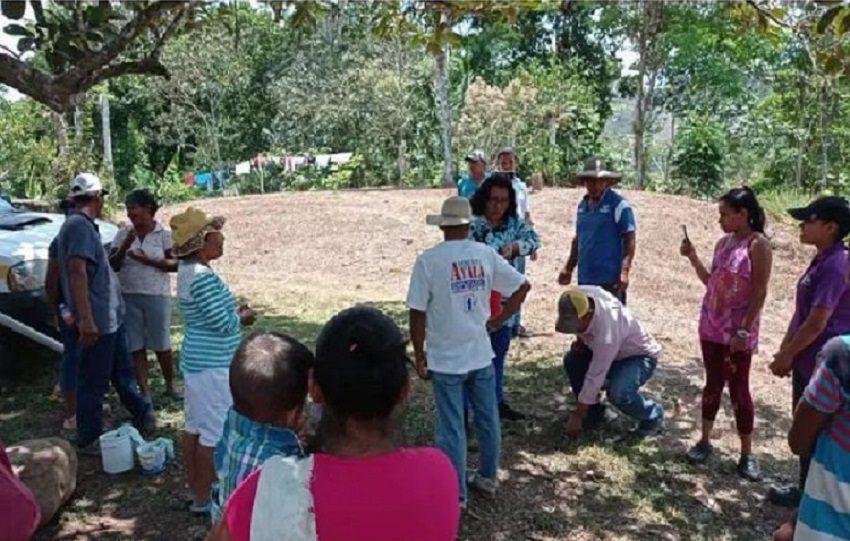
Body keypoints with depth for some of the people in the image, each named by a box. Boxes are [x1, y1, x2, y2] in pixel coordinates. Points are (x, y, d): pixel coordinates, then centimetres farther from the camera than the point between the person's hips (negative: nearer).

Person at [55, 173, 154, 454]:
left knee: (123, 371, 20)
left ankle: (142, 415, 34)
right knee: (93, 382, 3)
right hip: (97, 319, -10)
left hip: (108, 317, 10)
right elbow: (77, 272, -27)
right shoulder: (80, 225, -18)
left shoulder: (82, 225, 13)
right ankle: (88, 441, 15)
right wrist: (85, 319, -30)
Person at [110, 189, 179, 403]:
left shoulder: (164, 234, -3)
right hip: (128, 297, 3)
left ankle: (170, 385, 26)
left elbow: (175, 264, -6)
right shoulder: (123, 234, 4)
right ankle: (145, 392, 13)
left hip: (157, 296, -2)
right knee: (136, 346, 4)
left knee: (162, 345, 7)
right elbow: (112, 266, 2)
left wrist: (148, 260, -18)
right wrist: (125, 246, -13)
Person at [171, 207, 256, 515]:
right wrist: (243, 316, -4)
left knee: (195, 426, 18)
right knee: (214, 432, 0)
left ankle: (195, 487, 32)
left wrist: (235, 312, 6)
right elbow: (223, 323, -23)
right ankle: (203, 499, 11)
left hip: (196, 359, 10)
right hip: (213, 365, -10)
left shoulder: (187, 270, 8)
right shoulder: (204, 277, -24)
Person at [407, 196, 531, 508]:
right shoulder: (485, 254, -1)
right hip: (481, 355, 4)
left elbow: (418, 315, -10)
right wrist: (498, 321, 7)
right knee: (488, 420, 18)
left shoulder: (428, 260, -11)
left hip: (446, 359, -3)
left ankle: (456, 495, 16)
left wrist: (419, 356, 0)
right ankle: (488, 478, 34)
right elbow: (523, 287, 1)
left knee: (451, 429, 6)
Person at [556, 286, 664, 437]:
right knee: (572, 360, -9)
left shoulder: (607, 331, -40)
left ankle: (653, 417, -1)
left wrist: (577, 415, -27)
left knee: (618, 393, -33)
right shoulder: (579, 296, -22)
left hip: (640, 356, -8)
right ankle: (594, 414, 7)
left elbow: (595, 376, -34)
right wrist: (581, 340, -9)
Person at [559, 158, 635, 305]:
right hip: (585, 277, 7)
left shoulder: (618, 204, -7)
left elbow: (629, 240, -11)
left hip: (610, 278, -7)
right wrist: (569, 268, 19)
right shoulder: (582, 205, 13)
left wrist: (625, 271, -20)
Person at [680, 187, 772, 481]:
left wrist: (743, 332, -18)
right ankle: (705, 441, 26)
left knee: (738, 390, 2)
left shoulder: (758, 245, -13)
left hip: (738, 331, -6)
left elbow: (760, 293, -15)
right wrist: (693, 258, 1)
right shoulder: (723, 242, 8)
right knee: (713, 384, 14)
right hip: (711, 326, 6)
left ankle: (747, 454, 15)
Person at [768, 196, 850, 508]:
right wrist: (784, 350, 15)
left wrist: (787, 355, -12)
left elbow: (816, 323, -23)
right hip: (808, 359, 9)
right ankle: (807, 487, 32)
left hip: (821, 363, -9)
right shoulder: (822, 261, 8)